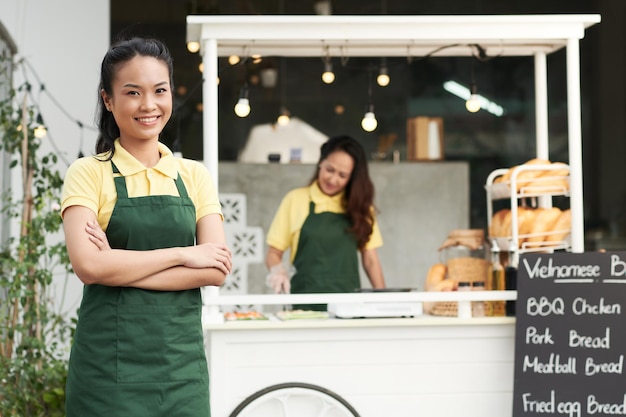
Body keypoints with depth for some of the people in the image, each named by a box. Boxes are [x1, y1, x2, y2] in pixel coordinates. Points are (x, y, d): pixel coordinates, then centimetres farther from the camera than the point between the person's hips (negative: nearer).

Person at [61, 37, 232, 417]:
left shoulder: (195, 176, 8)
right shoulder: (88, 173, -1)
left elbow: (217, 269, -4)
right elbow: (88, 265, -16)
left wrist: (121, 266, -12)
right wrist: (182, 254, -11)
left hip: (183, 357, 3)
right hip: (110, 361, -3)